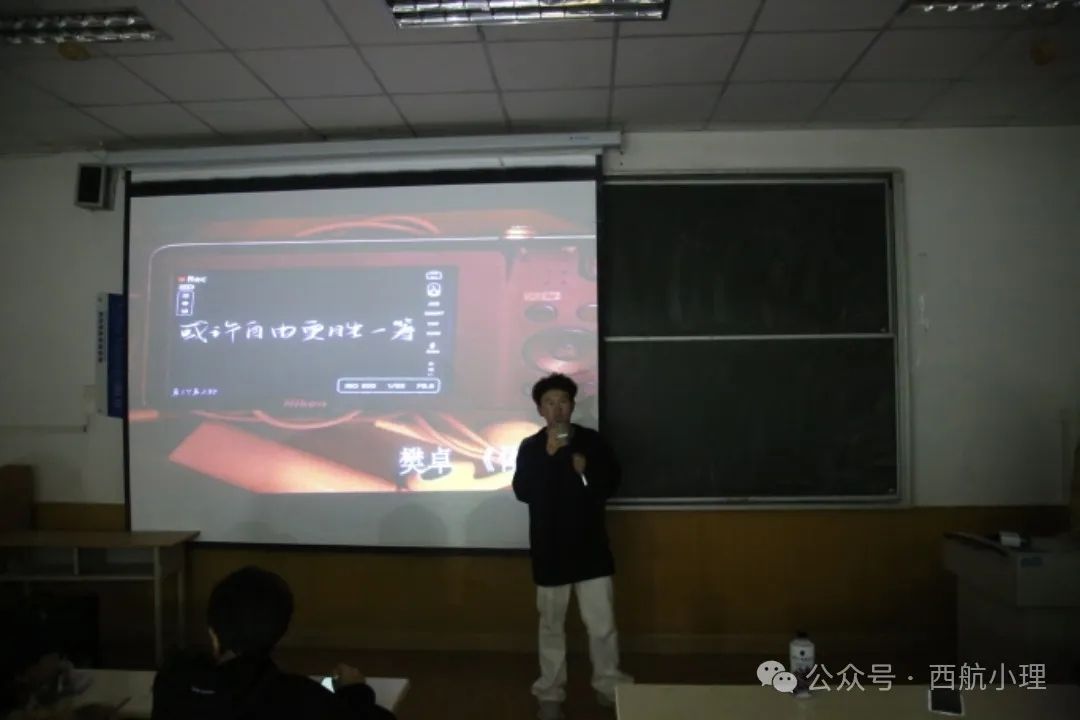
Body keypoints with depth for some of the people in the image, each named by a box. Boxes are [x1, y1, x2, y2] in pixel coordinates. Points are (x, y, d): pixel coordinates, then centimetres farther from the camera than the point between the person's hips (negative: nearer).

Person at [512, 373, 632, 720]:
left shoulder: (591, 440, -1)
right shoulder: (530, 447, -2)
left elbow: (612, 482, 3)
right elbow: (522, 492, -10)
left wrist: (588, 470, -17)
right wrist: (549, 455, -20)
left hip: (590, 546, 1)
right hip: (550, 548, 0)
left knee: (602, 624, 6)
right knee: (551, 625, 12)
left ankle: (609, 686, 26)